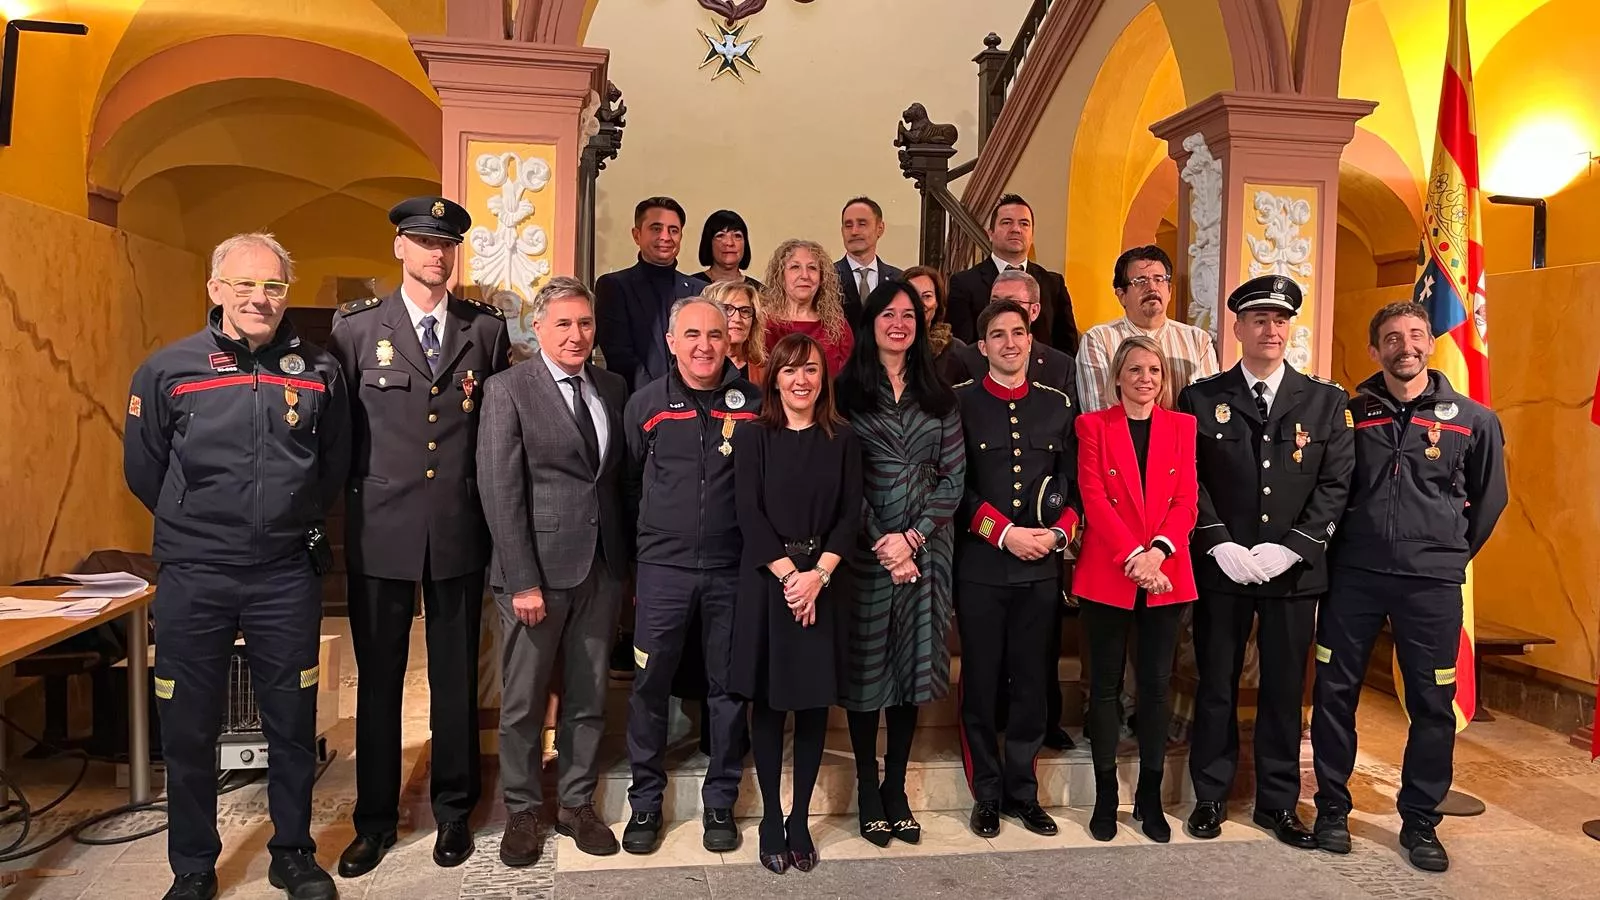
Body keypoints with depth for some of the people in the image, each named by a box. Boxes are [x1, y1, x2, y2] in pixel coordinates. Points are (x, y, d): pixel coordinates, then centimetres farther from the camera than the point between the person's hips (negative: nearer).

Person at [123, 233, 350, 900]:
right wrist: (194, 527, 14)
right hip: (193, 576, 0)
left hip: (288, 575, 1)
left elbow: (336, 464, 11)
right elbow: (142, 469, 9)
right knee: (189, 730, 10)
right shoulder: (168, 369, -2)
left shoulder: (317, 370, 0)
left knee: (293, 724, 10)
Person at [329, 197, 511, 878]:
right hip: (380, 529, 0)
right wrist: (354, 491, 2)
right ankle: (375, 818, 27)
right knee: (378, 678, 10)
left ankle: (453, 812, 28)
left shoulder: (486, 329, 5)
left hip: (460, 531, 1)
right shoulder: (355, 327, 3)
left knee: (456, 677, 10)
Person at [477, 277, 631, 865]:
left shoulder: (613, 388, 9)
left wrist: (626, 558, 3)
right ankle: (522, 811, 27)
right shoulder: (507, 389, -5)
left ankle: (577, 804, 29)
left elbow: (620, 476, 10)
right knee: (523, 702, 9)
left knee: (589, 698, 13)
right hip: (536, 569, -4)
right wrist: (523, 580, -15)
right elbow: (499, 491, -10)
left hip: (602, 568, 4)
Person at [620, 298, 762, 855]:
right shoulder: (645, 404, 3)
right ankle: (645, 801, 23)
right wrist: (648, 536, 11)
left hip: (733, 568, 0)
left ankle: (720, 800, 25)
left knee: (728, 686, 9)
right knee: (649, 685, 6)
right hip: (663, 567, 0)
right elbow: (629, 482, 11)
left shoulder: (754, 403, 0)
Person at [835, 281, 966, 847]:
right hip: (866, 545, -3)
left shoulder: (938, 396, 9)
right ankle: (867, 788, 18)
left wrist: (912, 538, -9)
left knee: (913, 663, 7)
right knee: (866, 664, 4)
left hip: (925, 546, 3)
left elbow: (954, 477, 3)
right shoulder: (848, 391, 0)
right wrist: (880, 543, -13)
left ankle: (897, 787, 21)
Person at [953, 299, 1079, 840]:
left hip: (1041, 567, 3)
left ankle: (1023, 791, 23)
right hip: (980, 566, -3)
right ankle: (987, 795, 20)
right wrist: (1006, 533, -13)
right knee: (981, 682, 6)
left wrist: (1059, 532, -6)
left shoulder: (1056, 406, 10)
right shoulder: (960, 404, -1)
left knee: (1031, 682, 9)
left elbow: (1074, 483, 11)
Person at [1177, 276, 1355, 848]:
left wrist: (1288, 548, -11)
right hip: (1221, 566, -1)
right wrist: (1221, 545, -12)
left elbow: (1335, 485, 0)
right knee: (1216, 685, 8)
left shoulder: (1326, 402, 5)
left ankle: (1278, 803, 23)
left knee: (1285, 689, 9)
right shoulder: (1202, 399, 3)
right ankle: (1210, 796, 21)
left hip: (1294, 569, 1)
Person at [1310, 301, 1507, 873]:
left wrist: (1452, 554, 12)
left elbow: (1489, 497, 12)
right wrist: (1344, 546, 9)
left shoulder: (1472, 420, 1)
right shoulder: (1349, 414, 1)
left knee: (1433, 706, 6)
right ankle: (1332, 808, 21)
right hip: (1354, 574, 0)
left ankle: (1420, 821, 23)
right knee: (1334, 693, 5)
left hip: (1432, 584, 0)